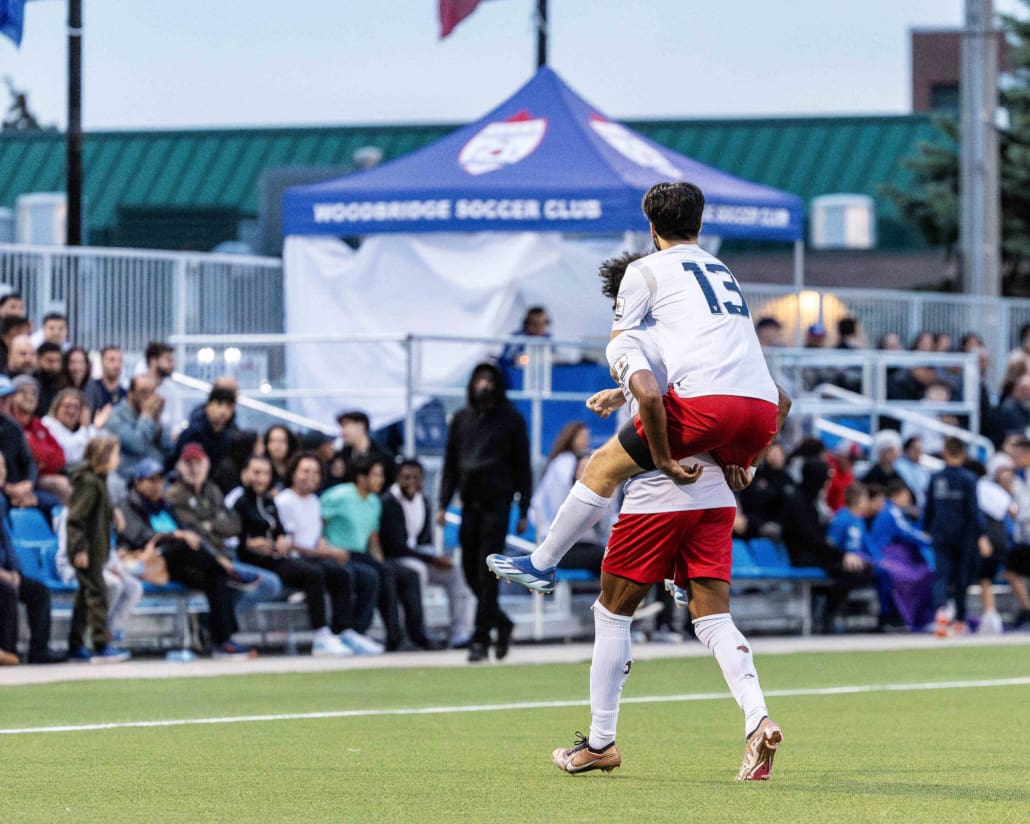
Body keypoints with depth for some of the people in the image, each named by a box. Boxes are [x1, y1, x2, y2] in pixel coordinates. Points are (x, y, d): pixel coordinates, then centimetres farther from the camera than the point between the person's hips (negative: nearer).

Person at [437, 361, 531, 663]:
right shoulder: (461, 419, 12)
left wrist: (523, 511, -2)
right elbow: (450, 464, 14)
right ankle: (502, 623, 24)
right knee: (471, 570, 4)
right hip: (470, 502, 4)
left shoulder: (510, 419, 3)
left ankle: (481, 639, -7)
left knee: (487, 573, -8)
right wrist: (442, 504, 6)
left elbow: (522, 467, 3)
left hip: (497, 502, -4)